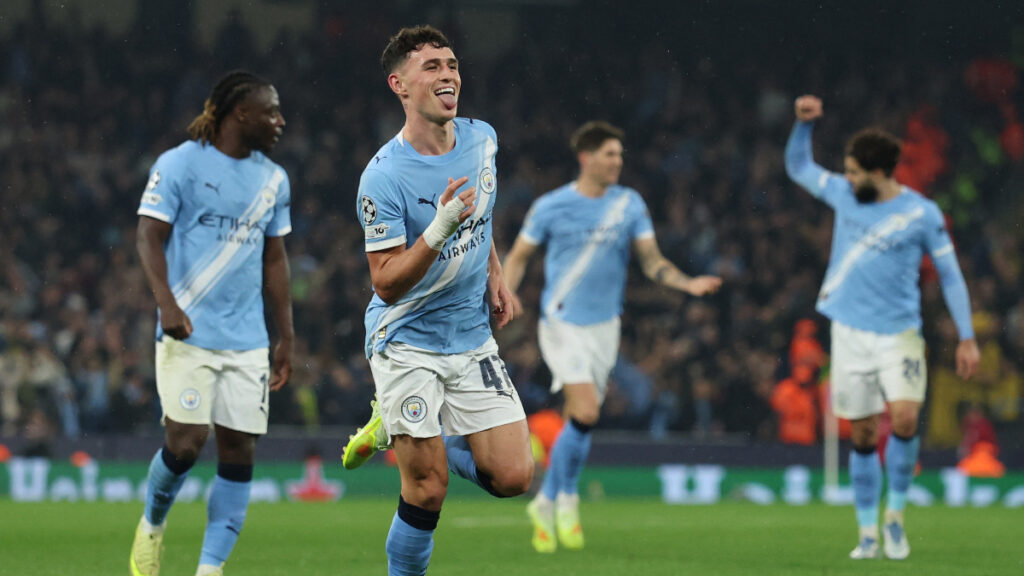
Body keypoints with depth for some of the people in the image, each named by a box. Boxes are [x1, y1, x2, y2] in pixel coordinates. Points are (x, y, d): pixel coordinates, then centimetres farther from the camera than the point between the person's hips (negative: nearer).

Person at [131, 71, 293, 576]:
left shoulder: (273, 179, 13)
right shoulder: (179, 164, -3)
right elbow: (149, 236, -7)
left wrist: (286, 336, 17)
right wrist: (166, 301, -22)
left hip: (247, 340, 5)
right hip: (188, 332, -5)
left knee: (238, 450, -1)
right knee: (186, 442, -13)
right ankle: (152, 525, 17)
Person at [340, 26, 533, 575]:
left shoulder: (481, 138, -1)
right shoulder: (384, 177, -20)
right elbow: (387, 284, -19)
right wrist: (439, 231, -33)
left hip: (473, 340, 6)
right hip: (407, 343, -6)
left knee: (512, 477, -2)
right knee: (428, 490, -10)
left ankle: (398, 431, 21)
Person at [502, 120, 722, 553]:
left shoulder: (629, 204, 2)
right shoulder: (551, 206, -6)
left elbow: (652, 261, 1)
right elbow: (518, 257, 4)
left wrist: (688, 284, -16)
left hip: (604, 326, 4)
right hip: (562, 323, -4)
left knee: (578, 423, 7)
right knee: (585, 413, -18)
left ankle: (546, 503, 24)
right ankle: (567, 498, 1)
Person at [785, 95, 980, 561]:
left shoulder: (921, 214, -6)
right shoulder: (844, 195, 6)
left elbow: (950, 275, 0)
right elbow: (798, 167, 20)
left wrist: (967, 338, -2)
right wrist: (803, 123, 4)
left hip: (900, 334, -3)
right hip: (850, 333, 3)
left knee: (904, 418, -21)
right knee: (862, 435, 3)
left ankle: (896, 513, -2)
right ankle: (868, 534, 11)